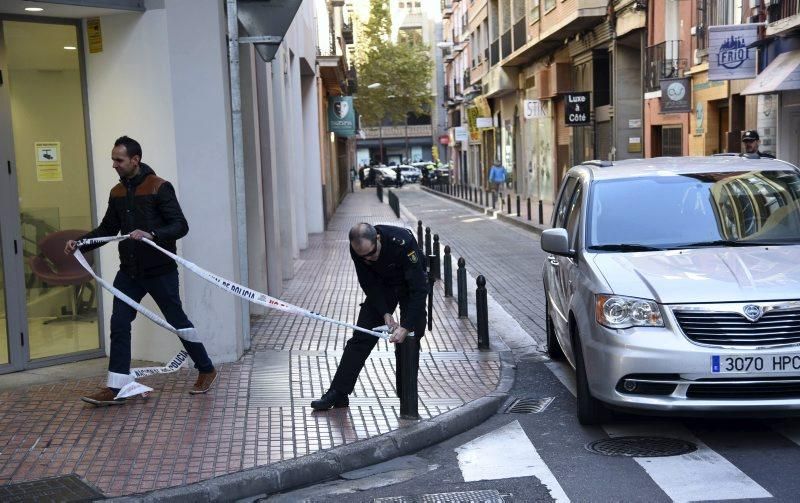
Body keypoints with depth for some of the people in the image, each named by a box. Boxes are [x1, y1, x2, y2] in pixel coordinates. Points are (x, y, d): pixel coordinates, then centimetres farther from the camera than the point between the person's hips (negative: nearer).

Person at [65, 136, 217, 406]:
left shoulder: (160, 188, -11)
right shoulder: (117, 192, 8)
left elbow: (180, 226, -16)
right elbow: (107, 228, 15)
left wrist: (152, 235, -32)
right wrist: (79, 242, 1)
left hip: (160, 270, -6)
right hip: (129, 271, 6)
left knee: (177, 321, 6)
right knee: (119, 324, -1)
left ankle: (206, 369, 24)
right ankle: (116, 387, 4)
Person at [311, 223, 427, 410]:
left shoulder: (403, 242, -38)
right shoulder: (357, 249, -24)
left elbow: (419, 289, -36)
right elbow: (369, 284, -11)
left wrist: (406, 327, -39)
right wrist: (385, 313, -22)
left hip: (410, 284, -4)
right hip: (382, 284, 4)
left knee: (408, 341, -10)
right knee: (361, 337, -1)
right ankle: (338, 393, 3)